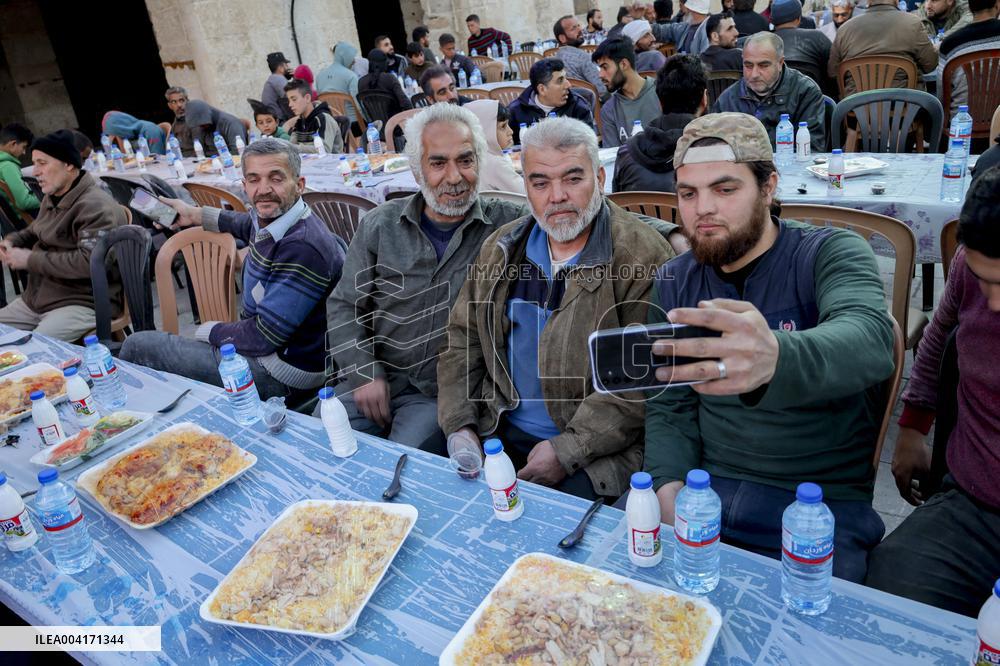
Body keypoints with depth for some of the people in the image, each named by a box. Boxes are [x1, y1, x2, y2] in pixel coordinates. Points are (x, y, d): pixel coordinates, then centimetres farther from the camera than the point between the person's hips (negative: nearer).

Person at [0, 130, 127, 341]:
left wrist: (30, 260, -19)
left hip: (84, 304, -10)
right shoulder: (52, 198, 12)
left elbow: (90, 262, -29)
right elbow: (35, 231, 32)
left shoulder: (96, 207, -19)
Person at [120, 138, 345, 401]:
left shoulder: (303, 247, -29)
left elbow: (263, 337, -26)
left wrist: (210, 331, -8)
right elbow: (245, 224, 29)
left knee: (137, 346, -5)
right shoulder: (270, 219, -1)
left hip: (280, 376, -9)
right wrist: (194, 215, 33)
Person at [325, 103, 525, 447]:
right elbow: (345, 305, 6)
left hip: (446, 393, -2)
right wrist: (365, 374, -4)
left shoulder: (507, 225, -4)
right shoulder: (380, 225, 3)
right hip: (376, 377, 3)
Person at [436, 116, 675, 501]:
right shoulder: (501, 249, 8)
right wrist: (460, 425, 0)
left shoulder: (644, 256, -11)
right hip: (499, 432, 5)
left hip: (594, 450, -4)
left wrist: (568, 451, -18)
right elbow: (463, 340, 13)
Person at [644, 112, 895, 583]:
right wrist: (669, 485, -11)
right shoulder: (674, 281, 6)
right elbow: (669, 406, 8)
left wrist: (775, 360, -51)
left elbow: (870, 341, -28)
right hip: (702, 480, 3)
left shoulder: (831, 253, -6)